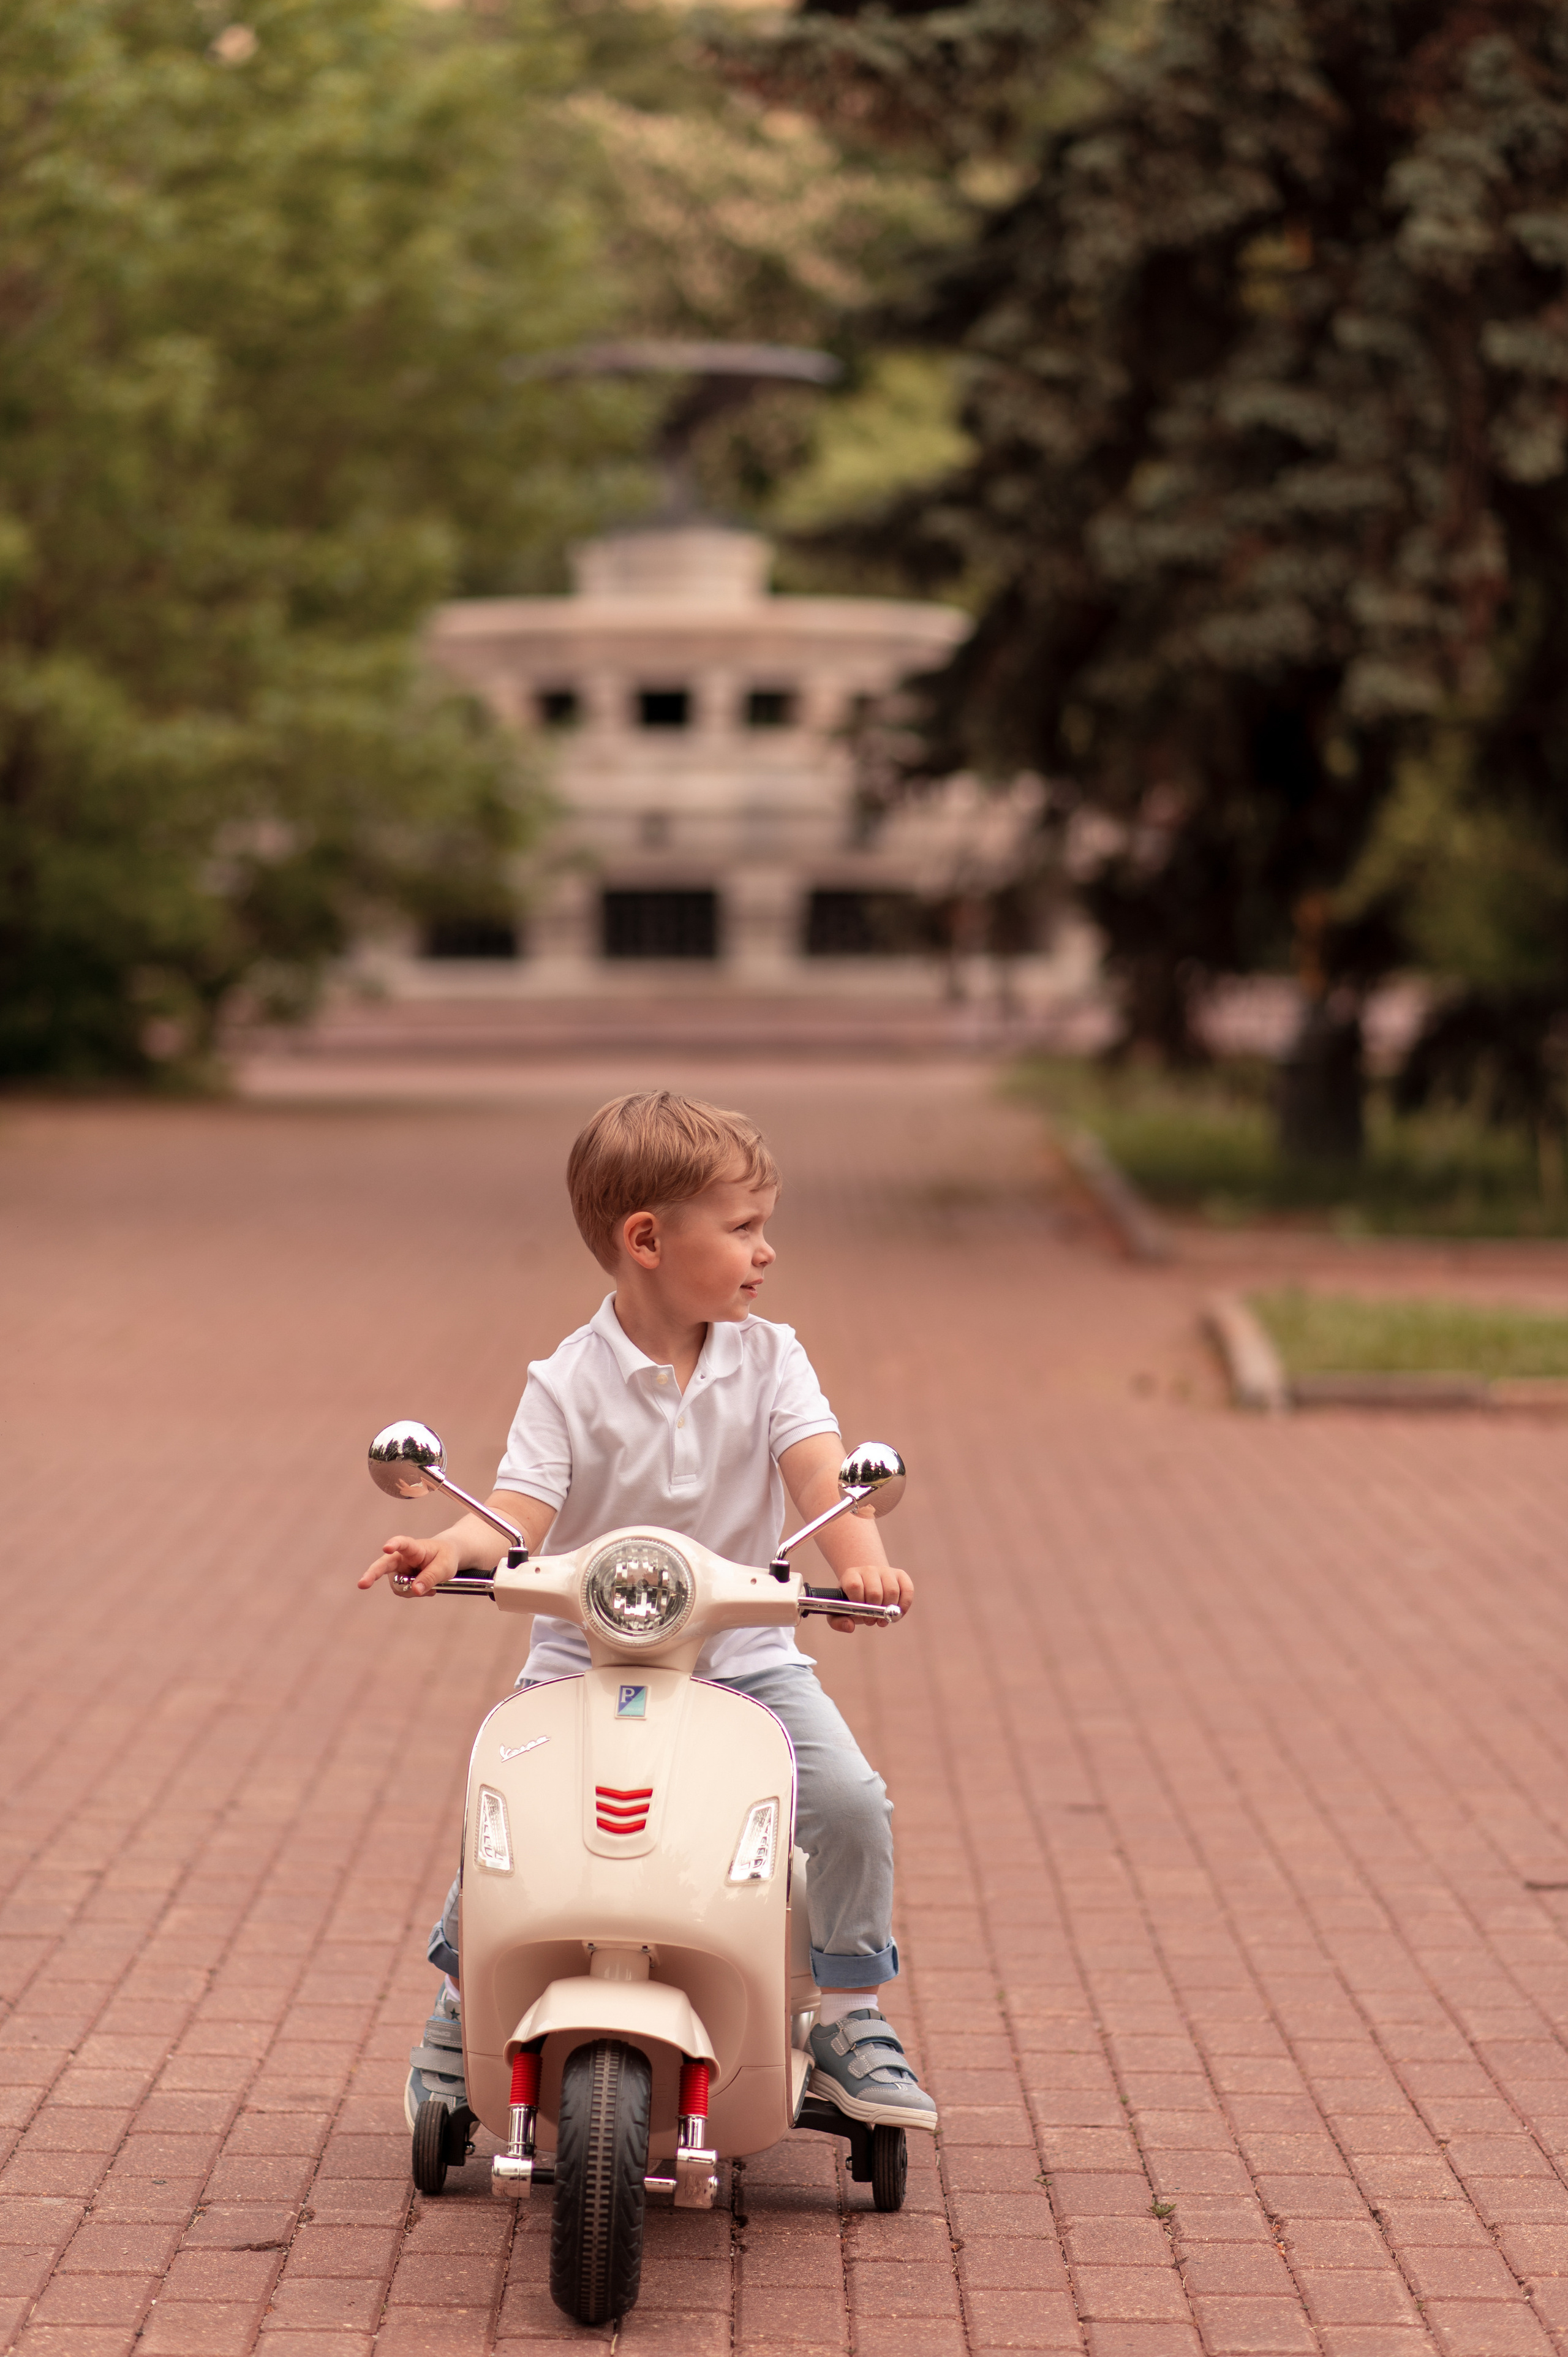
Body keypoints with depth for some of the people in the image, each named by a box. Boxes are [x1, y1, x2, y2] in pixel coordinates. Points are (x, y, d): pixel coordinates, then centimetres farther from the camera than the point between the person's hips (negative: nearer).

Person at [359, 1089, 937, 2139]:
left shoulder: (769, 1360, 0)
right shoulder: (571, 1382, -7)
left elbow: (823, 1474, -14)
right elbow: (521, 1511, -16)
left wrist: (865, 1563, -35)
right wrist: (449, 1550, -38)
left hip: (744, 1656, 2)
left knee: (850, 1798, -19)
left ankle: (852, 2023, 1)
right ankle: (462, 2003, 12)